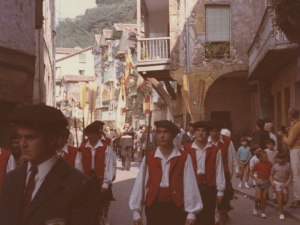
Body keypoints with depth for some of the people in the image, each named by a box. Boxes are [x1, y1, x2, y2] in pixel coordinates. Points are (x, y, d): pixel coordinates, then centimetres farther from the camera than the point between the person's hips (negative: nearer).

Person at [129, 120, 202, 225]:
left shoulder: (184, 158, -3)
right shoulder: (148, 158, 3)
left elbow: (189, 186, -5)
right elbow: (140, 184, 3)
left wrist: (191, 212, -7)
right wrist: (136, 212, 2)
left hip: (176, 207, -2)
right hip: (153, 207, 2)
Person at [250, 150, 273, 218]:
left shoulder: (269, 163, -3)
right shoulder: (257, 165, -12)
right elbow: (251, 173, -6)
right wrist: (256, 180, -14)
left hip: (267, 181, 3)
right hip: (260, 182, -3)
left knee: (264, 198, 6)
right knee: (258, 198, -4)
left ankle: (263, 212, 18)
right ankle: (255, 207, 25)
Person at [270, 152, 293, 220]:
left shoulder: (287, 165, -5)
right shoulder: (275, 166, -4)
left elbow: (291, 174, -4)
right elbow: (271, 175, 5)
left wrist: (288, 182, -17)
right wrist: (272, 182, -12)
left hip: (284, 184, 2)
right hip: (277, 183, -2)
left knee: (286, 200, 5)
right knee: (280, 198, -10)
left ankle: (280, 206, 37)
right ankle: (281, 213, 1)